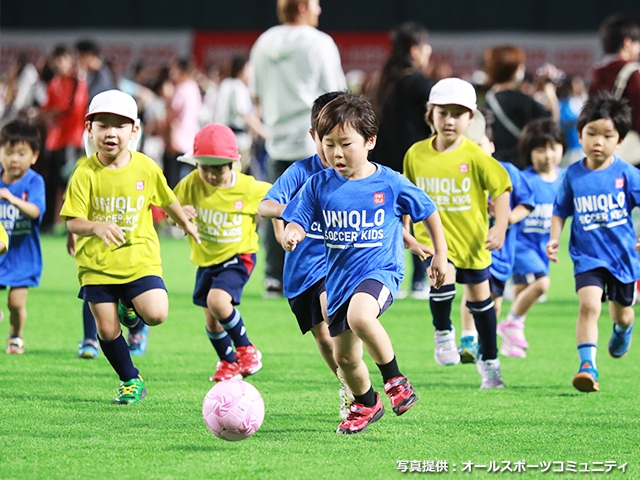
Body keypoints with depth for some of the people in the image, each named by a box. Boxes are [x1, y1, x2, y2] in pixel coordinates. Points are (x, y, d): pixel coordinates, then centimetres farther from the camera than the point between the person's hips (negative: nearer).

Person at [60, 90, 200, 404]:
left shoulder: (146, 168, -4)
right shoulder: (85, 174, -10)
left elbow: (166, 200, 16)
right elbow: (73, 222, -13)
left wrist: (185, 223, 31)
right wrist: (97, 227, -33)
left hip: (139, 259, 1)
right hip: (96, 264, 0)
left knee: (156, 314, -18)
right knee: (107, 330, 0)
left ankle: (131, 308, 18)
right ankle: (130, 381, 22)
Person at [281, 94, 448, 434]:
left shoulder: (390, 183, -7)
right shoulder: (319, 185, -2)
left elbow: (428, 212, 6)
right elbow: (297, 221, -2)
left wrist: (440, 255, 10)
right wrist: (292, 234, -26)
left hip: (381, 269, -5)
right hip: (339, 277, 5)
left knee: (359, 316, -37)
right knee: (344, 357, 14)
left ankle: (394, 379, -16)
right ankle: (366, 404, 44)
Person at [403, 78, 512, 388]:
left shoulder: (474, 156, -13)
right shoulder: (416, 154, -4)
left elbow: (500, 189, -11)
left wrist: (500, 227, -23)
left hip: (471, 240, 0)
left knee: (479, 299, 12)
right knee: (443, 281, -27)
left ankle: (489, 361, 29)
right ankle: (443, 333, 1)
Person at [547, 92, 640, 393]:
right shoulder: (573, 175, -4)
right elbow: (560, 211, 7)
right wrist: (554, 238, -7)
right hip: (587, 256, -1)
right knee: (589, 304, -24)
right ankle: (588, 366, -25)